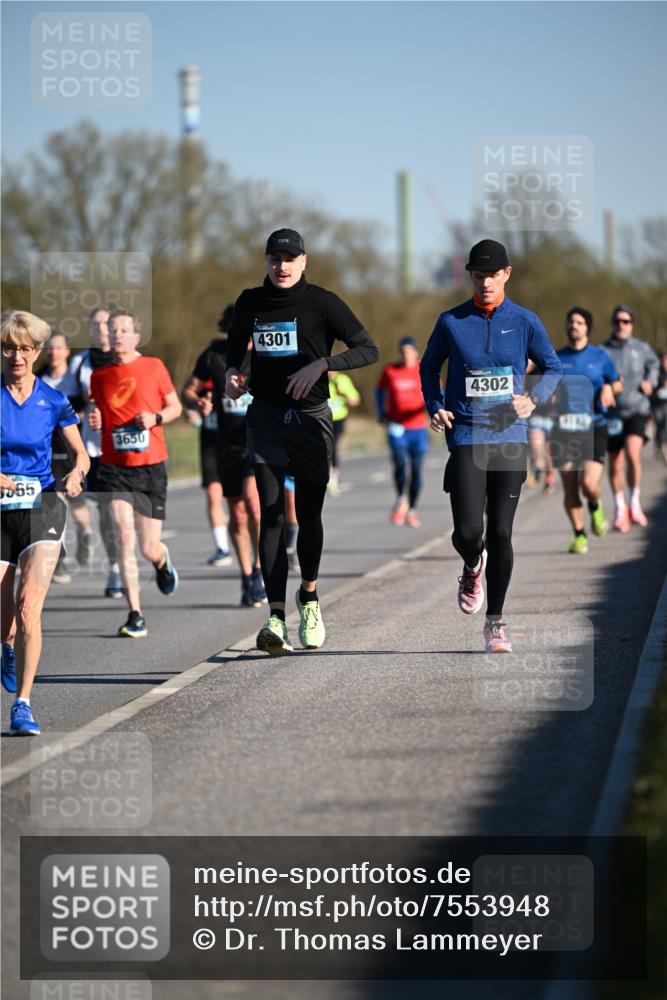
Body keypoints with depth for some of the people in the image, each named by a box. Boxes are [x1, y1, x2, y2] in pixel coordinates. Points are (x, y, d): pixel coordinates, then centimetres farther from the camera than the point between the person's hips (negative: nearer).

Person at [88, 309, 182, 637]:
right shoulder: (100, 375, 6)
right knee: (125, 537, -15)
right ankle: (135, 616, -11)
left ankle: (162, 561, 42)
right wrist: (95, 420, -4)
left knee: (149, 549, 2)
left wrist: (156, 418, -9)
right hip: (114, 468, 1)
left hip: (150, 466, -1)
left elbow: (175, 406, 10)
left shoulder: (154, 367, 1)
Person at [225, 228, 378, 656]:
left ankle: (309, 595, 34)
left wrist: (321, 365, -21)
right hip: (266, 419, 1)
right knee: (271, 515, -11)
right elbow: (237, 343, 25)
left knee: (309, 515, 5)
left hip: (312, 418, -1)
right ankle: (277, 618, -18)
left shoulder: (322, 303, -4)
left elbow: (368, 349, -8)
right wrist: (232, 370, 3)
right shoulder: (251, 302, 6)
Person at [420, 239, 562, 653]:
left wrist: (533, 400, -5)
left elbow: (553, 367, 13)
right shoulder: (451, 322, 2)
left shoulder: (525, 322, 3)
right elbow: (429, 367, 16)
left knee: (501, 533, 0)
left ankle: (495, 622, 12)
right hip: (466, 437, -1)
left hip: (510, 438, 1)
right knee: (468, 532, -11)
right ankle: (473, 567, 27)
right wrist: (435, 407, 0)